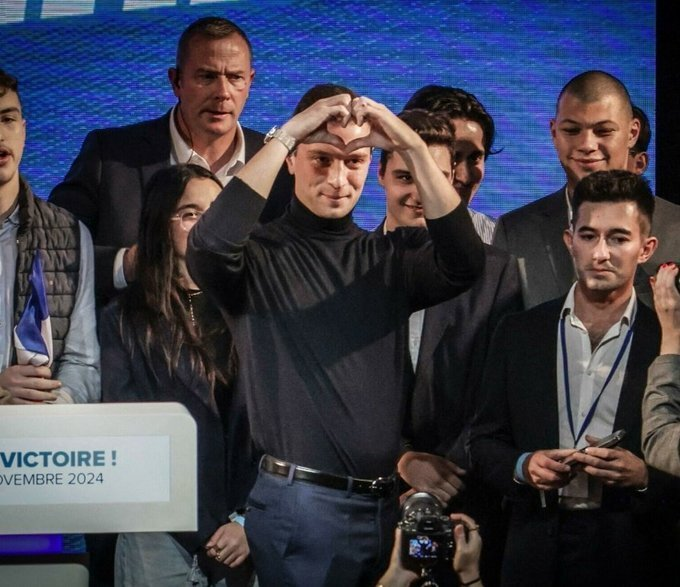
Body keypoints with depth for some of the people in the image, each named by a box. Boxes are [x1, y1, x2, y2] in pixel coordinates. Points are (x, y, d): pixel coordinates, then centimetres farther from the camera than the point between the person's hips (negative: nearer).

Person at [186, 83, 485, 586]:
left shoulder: (390, 256, 8)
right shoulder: (260, 255, -2)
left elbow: (464, 264, -10)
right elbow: (208, 248, -24)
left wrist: (414, 147, -18)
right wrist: (285, 134, -21)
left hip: (388, 503, 4)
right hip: (301, 503, -4)